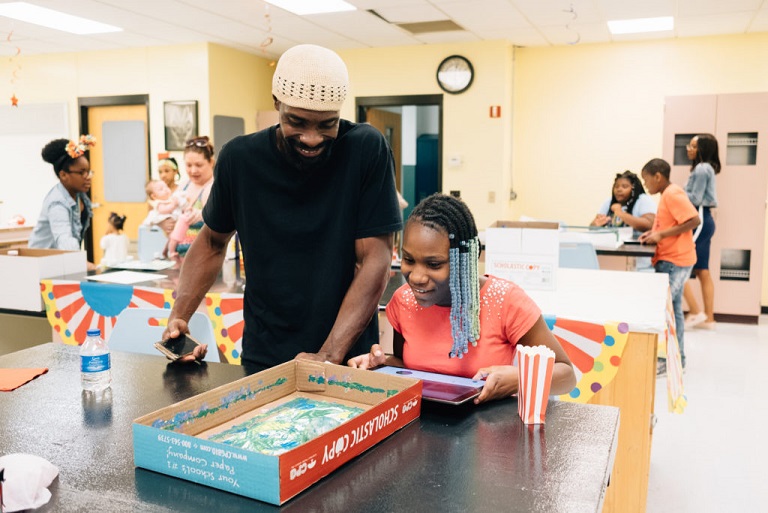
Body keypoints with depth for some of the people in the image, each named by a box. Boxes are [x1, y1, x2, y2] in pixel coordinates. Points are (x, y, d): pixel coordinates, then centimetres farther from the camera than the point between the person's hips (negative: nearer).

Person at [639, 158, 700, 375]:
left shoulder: (673, 194, -15)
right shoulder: (668, 195, 15)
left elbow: (694, 220, -23)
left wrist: (661, 234, -22)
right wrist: (654, 233, 8)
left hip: (674, 261, -10)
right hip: (671, 260, 10)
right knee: (672, 309, 13)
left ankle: (668, 359, -3)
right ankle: (677, 359, 20)